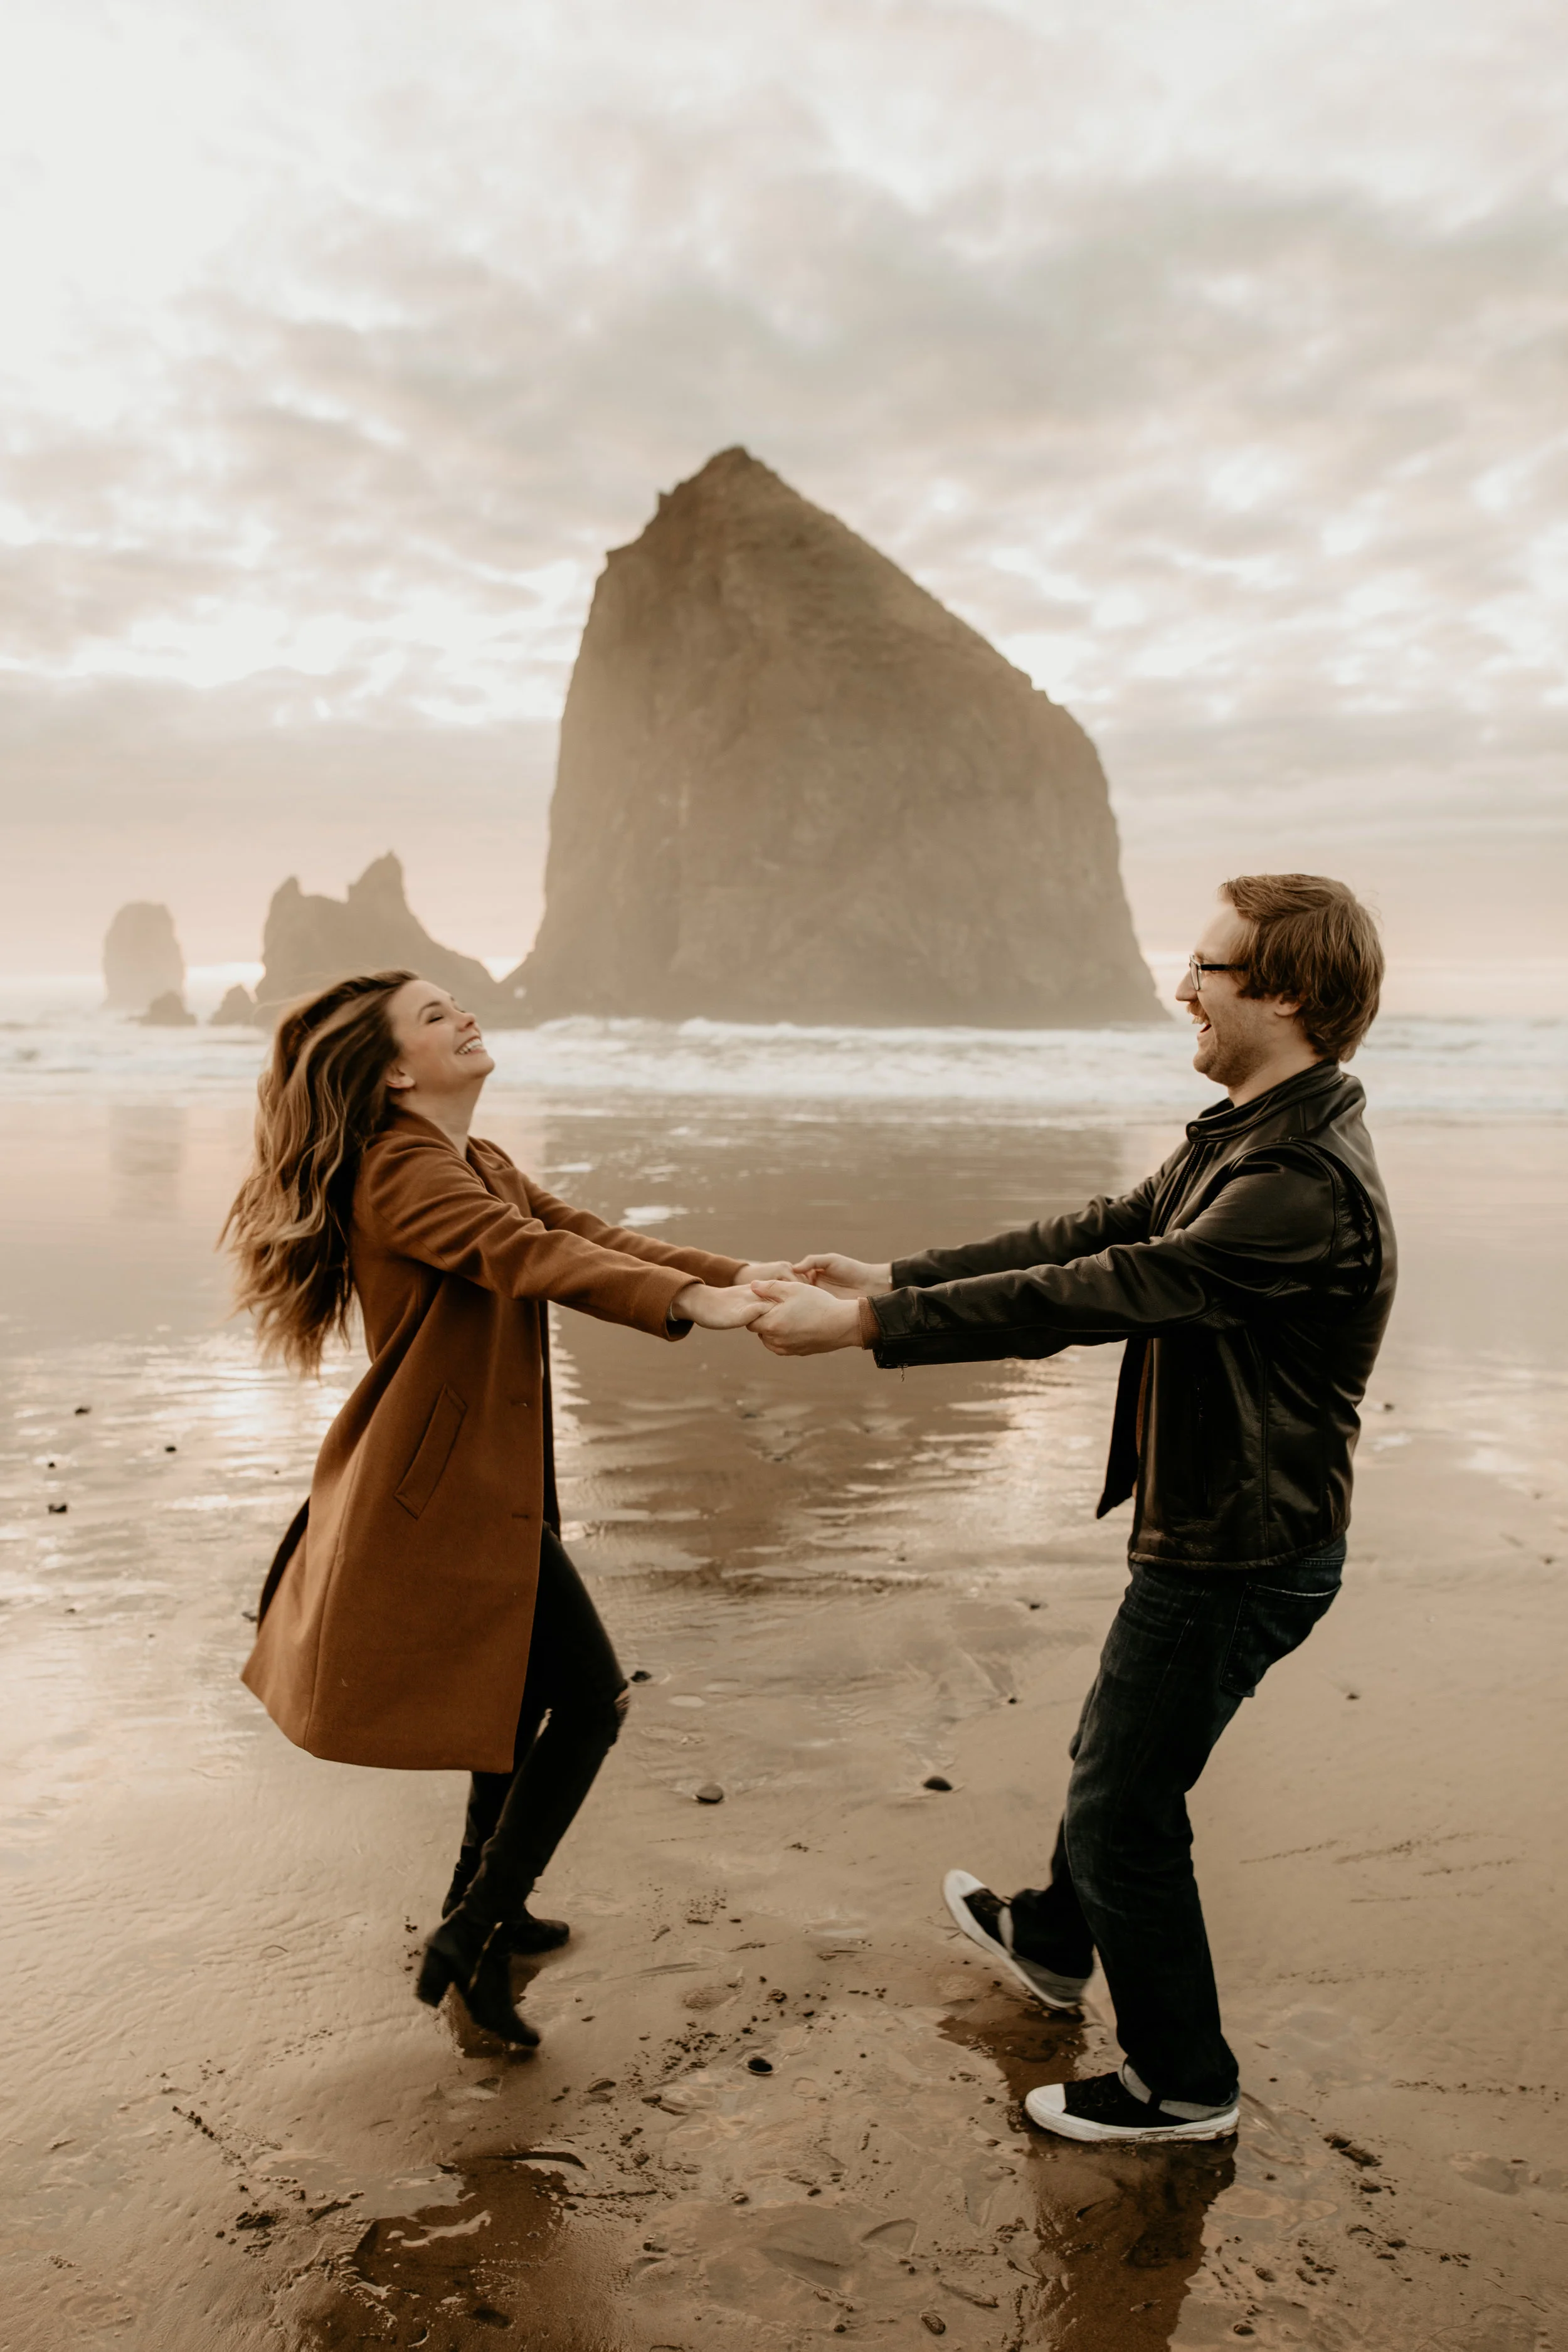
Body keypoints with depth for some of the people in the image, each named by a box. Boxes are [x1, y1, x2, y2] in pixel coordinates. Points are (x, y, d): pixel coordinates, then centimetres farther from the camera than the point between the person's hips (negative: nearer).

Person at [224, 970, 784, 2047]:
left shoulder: (479, 1164, 14)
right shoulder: (405, 1170, -18)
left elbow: (593, 1234, 3)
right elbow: (526, 1258, -35)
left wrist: (745, 1276, -9)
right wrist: (692, 1302, -47)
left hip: (480, 1475, 10)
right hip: (451, 1484, -10)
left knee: (531, 1688, 21)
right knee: (590, 1697, -4)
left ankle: (482, 1907, 38)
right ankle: (472, 1942, 7)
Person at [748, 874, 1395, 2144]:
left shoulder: (1308, 1186, -29)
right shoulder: (1242, 1140, 6)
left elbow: (1093, 1297, -32)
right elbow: (1090, 1236, 7)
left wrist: (865, 1325, -27)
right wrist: (893, 1279, 3)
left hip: (1235, 1559, -10)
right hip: (1210, 1531, 10)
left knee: (1125, 1808, 5)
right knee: (1113, 1751, 28)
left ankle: (1183, 2083, 27)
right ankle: (1054, 1940, 53)